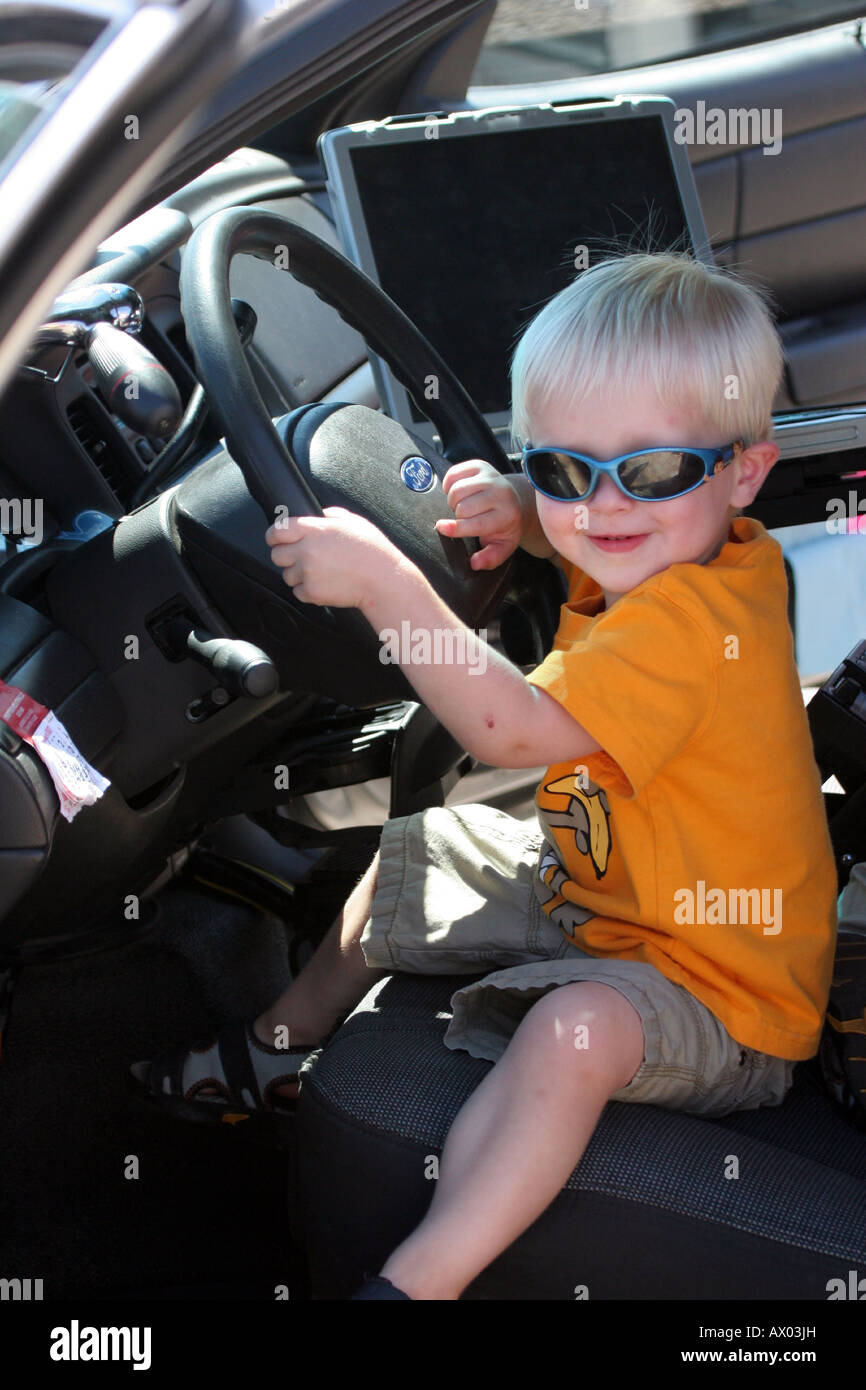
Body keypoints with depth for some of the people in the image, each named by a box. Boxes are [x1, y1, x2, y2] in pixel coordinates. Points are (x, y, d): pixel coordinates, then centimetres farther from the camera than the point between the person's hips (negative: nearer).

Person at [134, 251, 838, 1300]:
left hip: (715, 986, -11)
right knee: (411, 853, 22)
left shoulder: (695, 618, -33)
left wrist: (381, 578, -38)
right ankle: (282, 1047, 40)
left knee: (578, 1027, -43)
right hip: (592, 894, 11)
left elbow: (512, 728, -40)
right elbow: (598, 539, 22)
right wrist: (523, 513, -1)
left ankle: (414, 1281, -34)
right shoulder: (671, 551, -3)